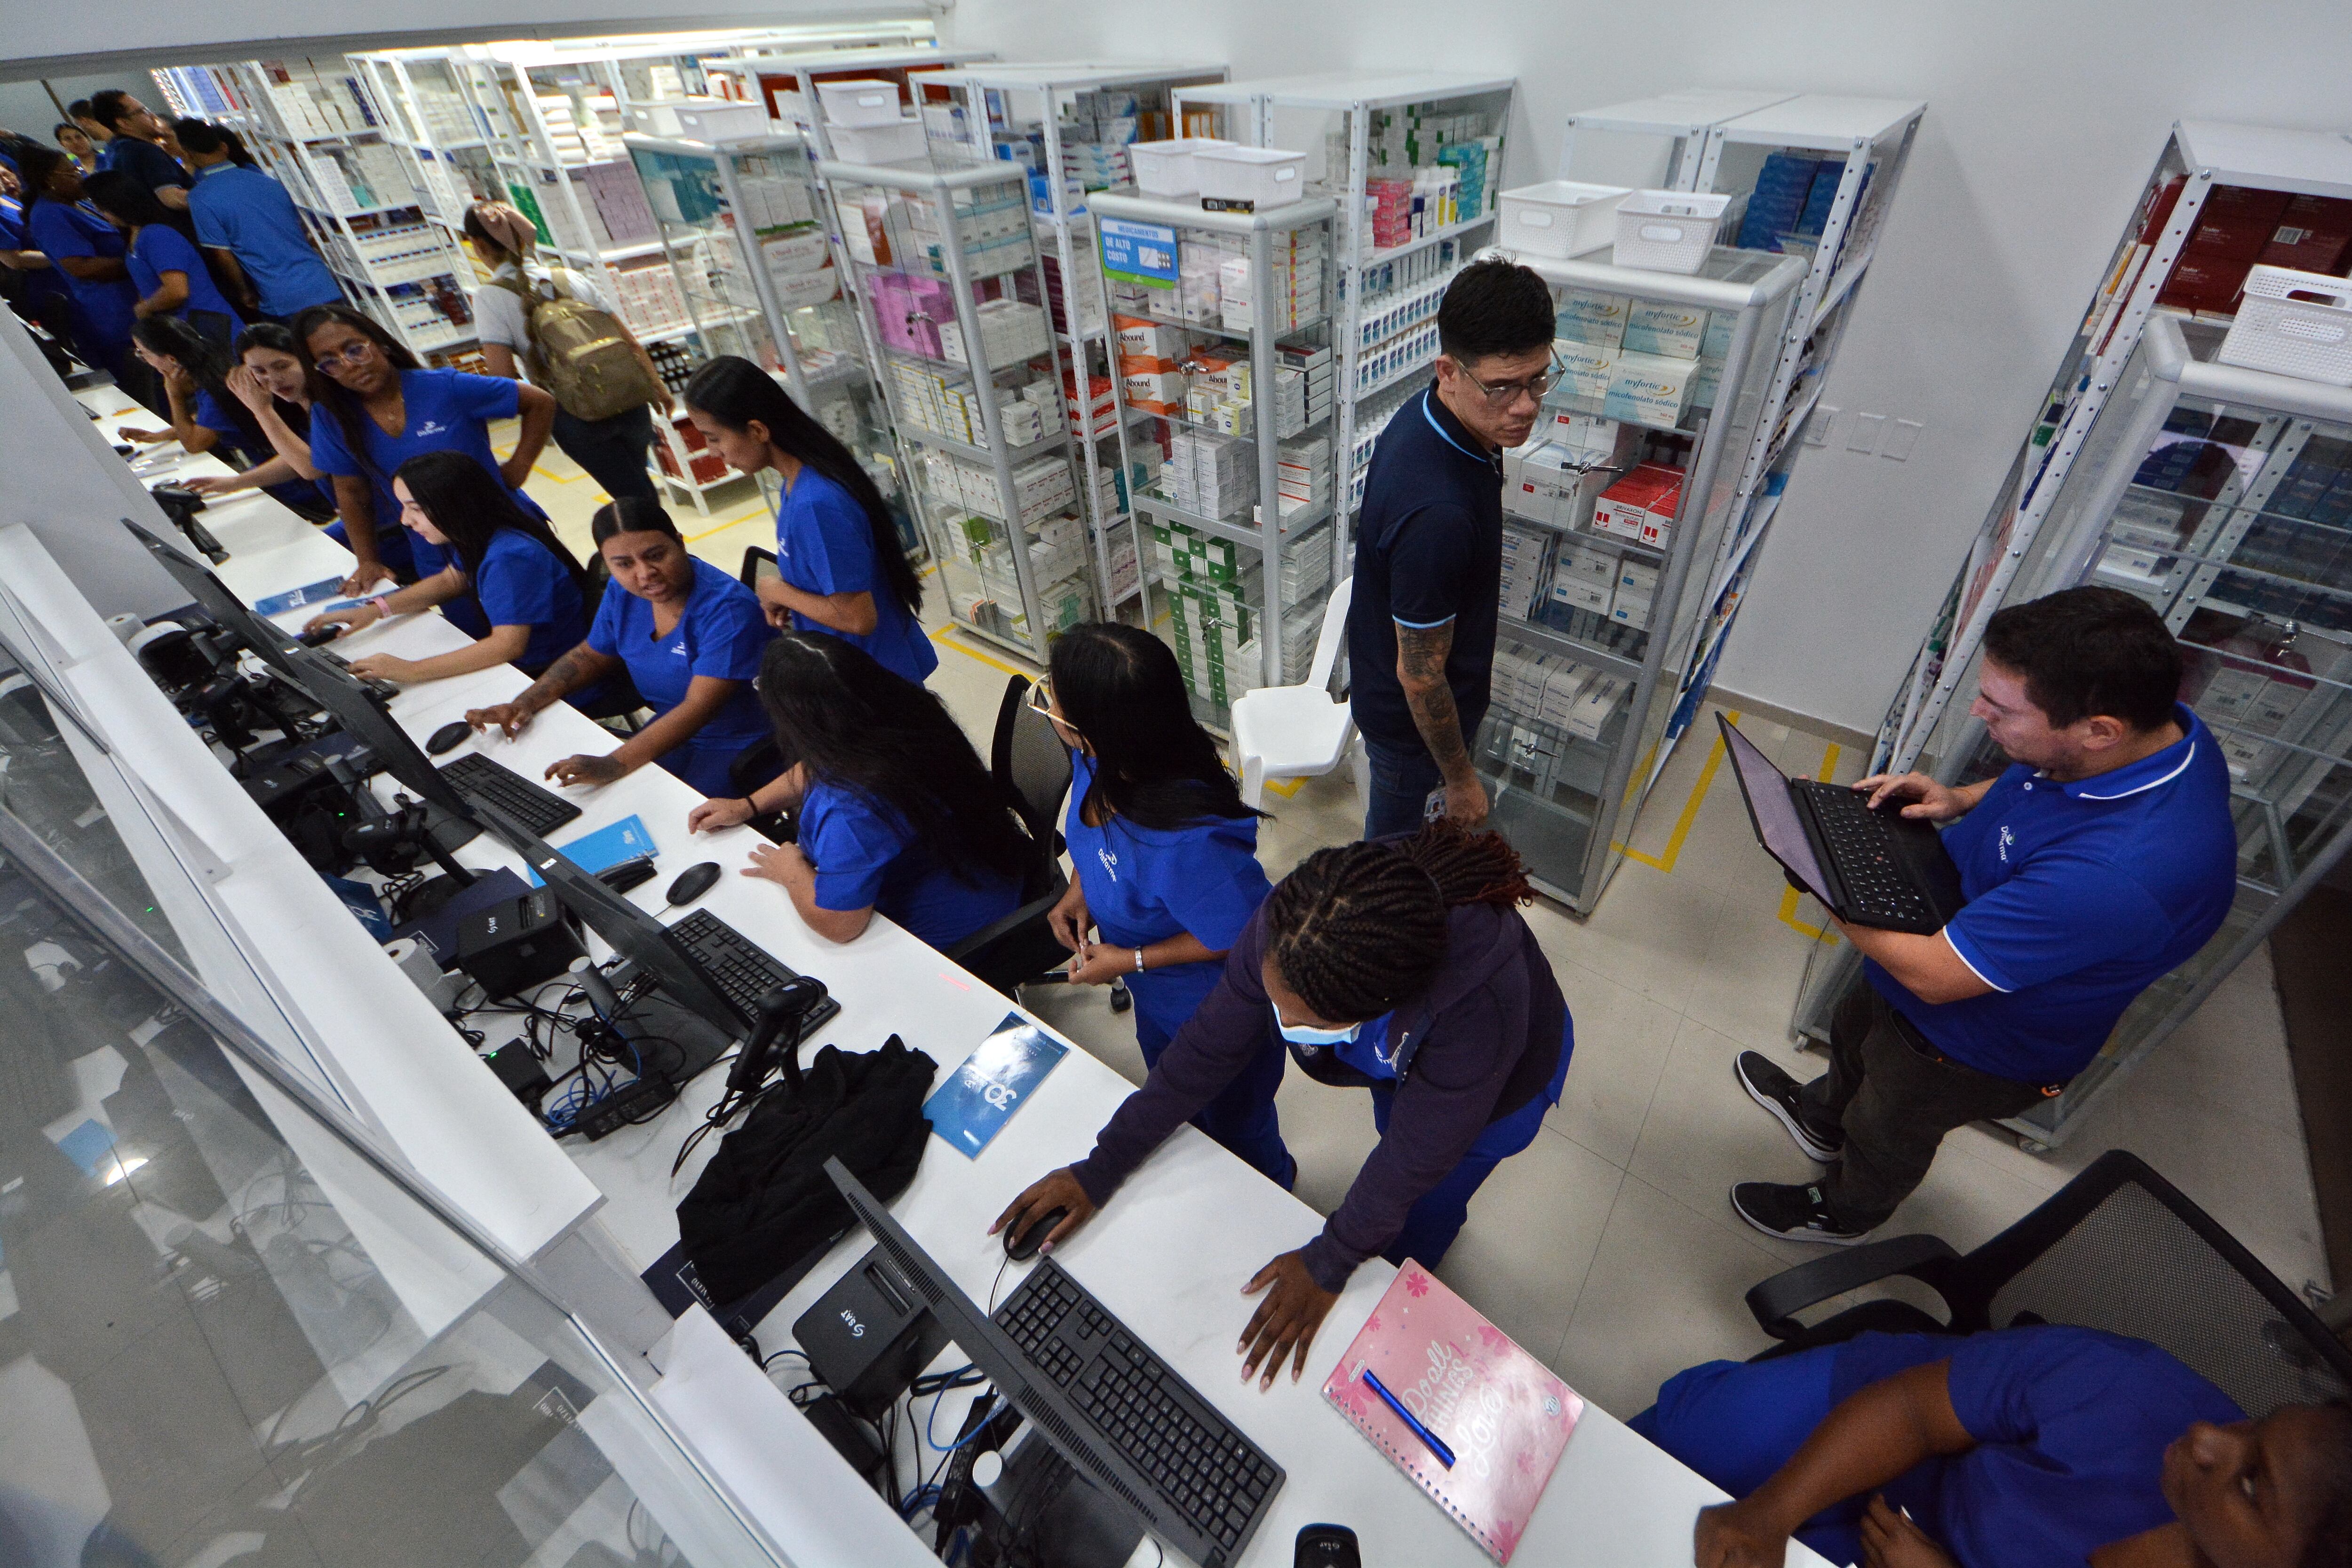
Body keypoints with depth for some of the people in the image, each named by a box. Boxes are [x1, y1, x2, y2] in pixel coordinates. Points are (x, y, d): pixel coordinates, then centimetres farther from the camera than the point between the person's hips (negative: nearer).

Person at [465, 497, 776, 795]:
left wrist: (615, 765, -37)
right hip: (672, 732, 7)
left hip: (739, 745, -7)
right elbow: (589, 658, 18)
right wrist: (524, 704, 2)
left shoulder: (727, 607, -24)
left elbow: (699, 707, -30)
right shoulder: (623, 592, 0)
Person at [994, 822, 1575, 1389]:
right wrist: (1102, 1168, -18)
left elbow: (1419, 1149, -32)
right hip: (1397, 1060, 3)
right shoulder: (1286, 929, -39)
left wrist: (1328, 1265, -20)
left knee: (1409, 1236, 18)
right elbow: (1209, 1047, -25)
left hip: (1499, 1084, -3)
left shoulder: (1479, 1003, -50)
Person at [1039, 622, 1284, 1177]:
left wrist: (1131, 960, -25)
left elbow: (1243, 938, -30)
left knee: (1232, 1122, 26)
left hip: (1216, 1012, -8)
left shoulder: (1186, 843, -47)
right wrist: (1080, 888, -11)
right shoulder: (1098, 764, -22)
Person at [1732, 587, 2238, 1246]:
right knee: (1854, 1030, 34)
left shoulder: (2120, 874, -46)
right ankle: (1822, 1117, 66)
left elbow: (1932, 974, -36)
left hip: (1977, 1040, -7)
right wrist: (1964, 800, -13)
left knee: (1887, 1133, 23)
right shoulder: (2156, 727, -19)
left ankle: (1839, 1212, 56)